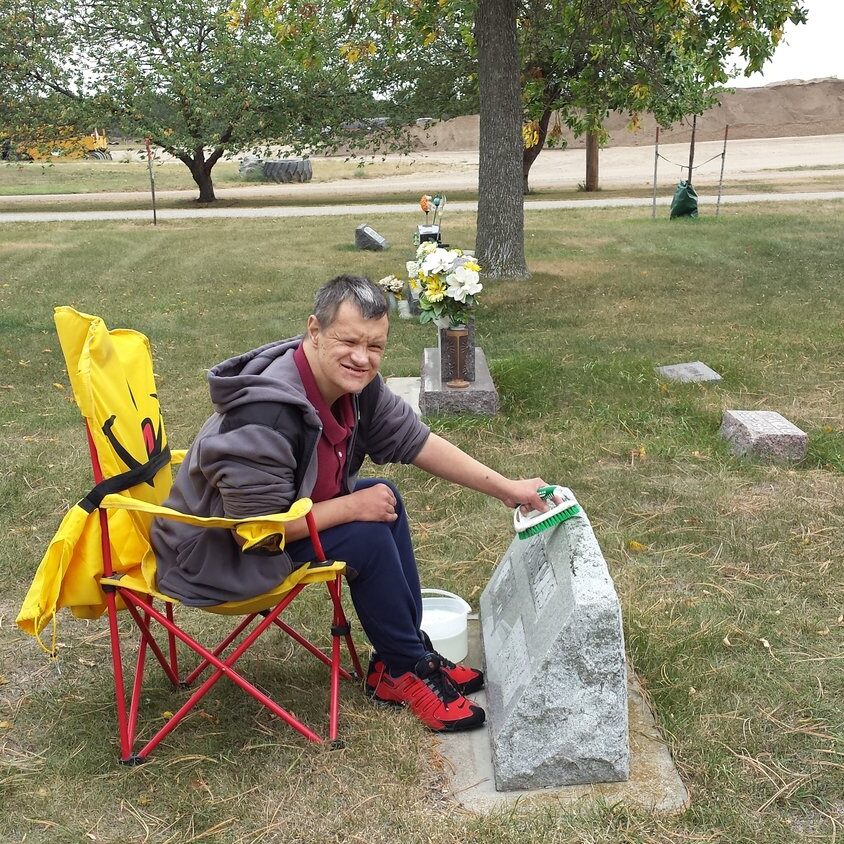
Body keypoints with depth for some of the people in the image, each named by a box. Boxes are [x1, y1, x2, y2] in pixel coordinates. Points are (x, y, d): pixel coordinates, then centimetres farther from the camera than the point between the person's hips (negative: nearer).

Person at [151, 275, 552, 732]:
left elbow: (415, 440, -3)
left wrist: (506, 488, -4)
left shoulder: (355, 384, -9)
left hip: (278, 511, 9)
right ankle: (406, 671, 1)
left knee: (384, 499, 4)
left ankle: (406, 657, 11)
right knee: (367, 536, -21)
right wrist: (354, 506, -25)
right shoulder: (264, 415, -34)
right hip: (215, 553, -9)